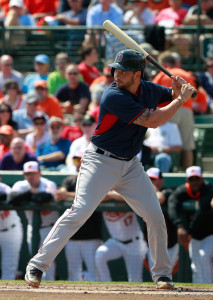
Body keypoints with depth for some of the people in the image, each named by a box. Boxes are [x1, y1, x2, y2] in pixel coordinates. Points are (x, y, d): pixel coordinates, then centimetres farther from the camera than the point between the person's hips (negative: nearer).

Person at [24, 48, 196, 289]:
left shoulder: (149, 90, 1)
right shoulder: (114, 96, -22)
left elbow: (172, 96, 20)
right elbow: (153, 121, -24)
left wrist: (179, 90, -5)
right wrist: (181, 99, -14)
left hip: (130, 165, 7)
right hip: (100, 161, -7)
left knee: (155, 216, 1)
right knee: (80, 211, -18)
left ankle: (162, 273, 17)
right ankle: (37, 265, -14)